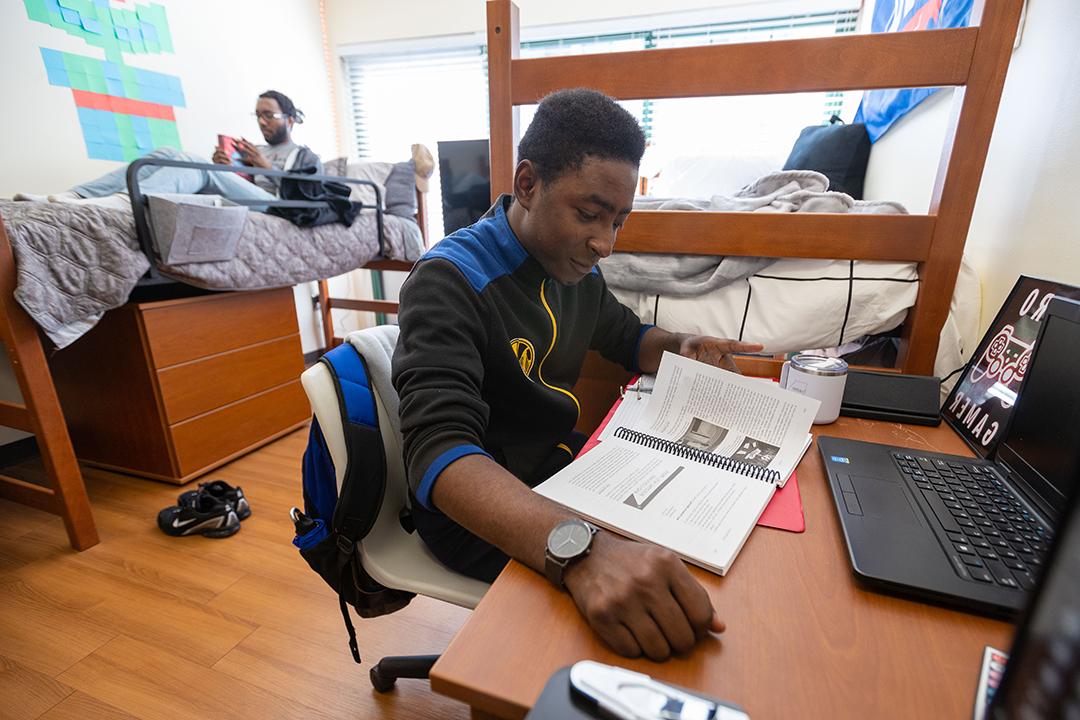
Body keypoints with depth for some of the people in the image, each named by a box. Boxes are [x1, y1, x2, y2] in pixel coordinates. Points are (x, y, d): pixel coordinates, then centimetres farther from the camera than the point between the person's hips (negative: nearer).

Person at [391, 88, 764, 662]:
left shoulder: (575, 268, 2)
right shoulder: (450, 282, -23)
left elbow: (628, 337, 19)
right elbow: (440, 451, -36)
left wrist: (681, 348, -5)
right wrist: (583, 550, -52)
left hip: (559, 469, 8)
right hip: (476, 511, -7)